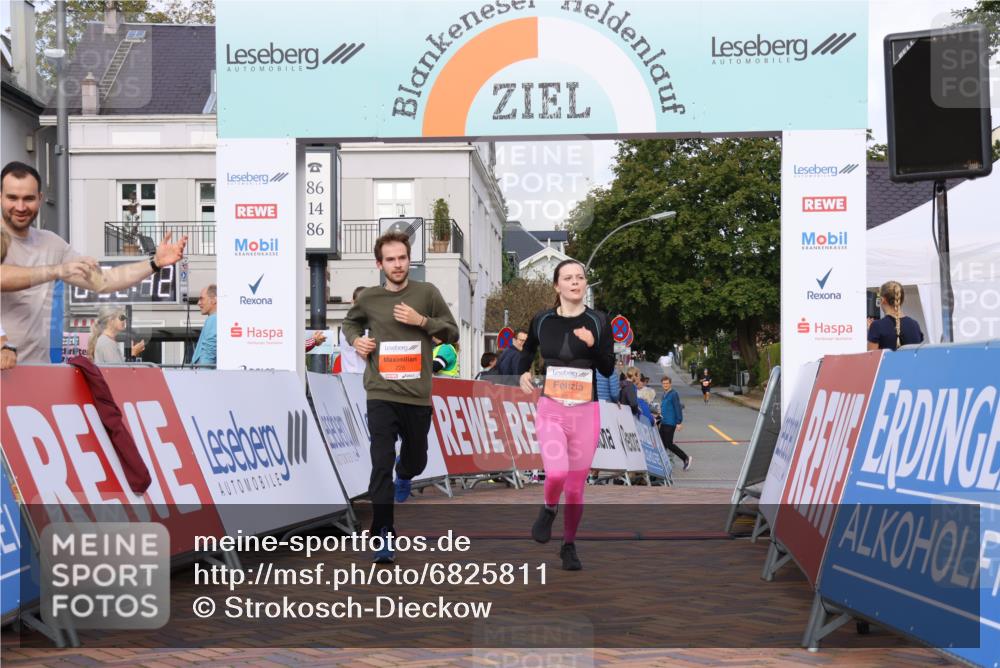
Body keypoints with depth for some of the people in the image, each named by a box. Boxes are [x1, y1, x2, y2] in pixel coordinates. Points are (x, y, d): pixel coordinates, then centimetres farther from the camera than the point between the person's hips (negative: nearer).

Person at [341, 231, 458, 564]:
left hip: (417, 395, 1)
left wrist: (422, 320, -13)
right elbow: (350, 322, 22)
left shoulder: (427, 293, -1)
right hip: (381, 393, -1)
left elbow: (452, 333, 2)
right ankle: (384, 534, -5)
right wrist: (356, 340, 0)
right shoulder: (367, 298, 1)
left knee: (416, 459, 19)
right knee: (382, 463, -11)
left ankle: (404, 477, 57)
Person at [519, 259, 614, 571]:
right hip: (550, 409, -1)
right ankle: (548, 510, 10)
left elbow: (608, 369, -2)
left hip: (586, 411, 1)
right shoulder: (542, 320, 2)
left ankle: (569, 546, 27)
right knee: (557, 473, -24)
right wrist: (523, 373, 5)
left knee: (576, 486, 5)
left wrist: (593, 344, -18)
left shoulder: (598, 321, -1)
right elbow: (528, 350, 22)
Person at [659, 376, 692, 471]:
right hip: (663, 423, 9)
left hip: (670, 423, -9)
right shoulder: (664, 395, 15)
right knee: (662, 443, 6)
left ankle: (686, 458, 4)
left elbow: (678, 409, -15)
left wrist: (679, 422, -19)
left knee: (668, 444, -7)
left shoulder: (674, 394, -12)